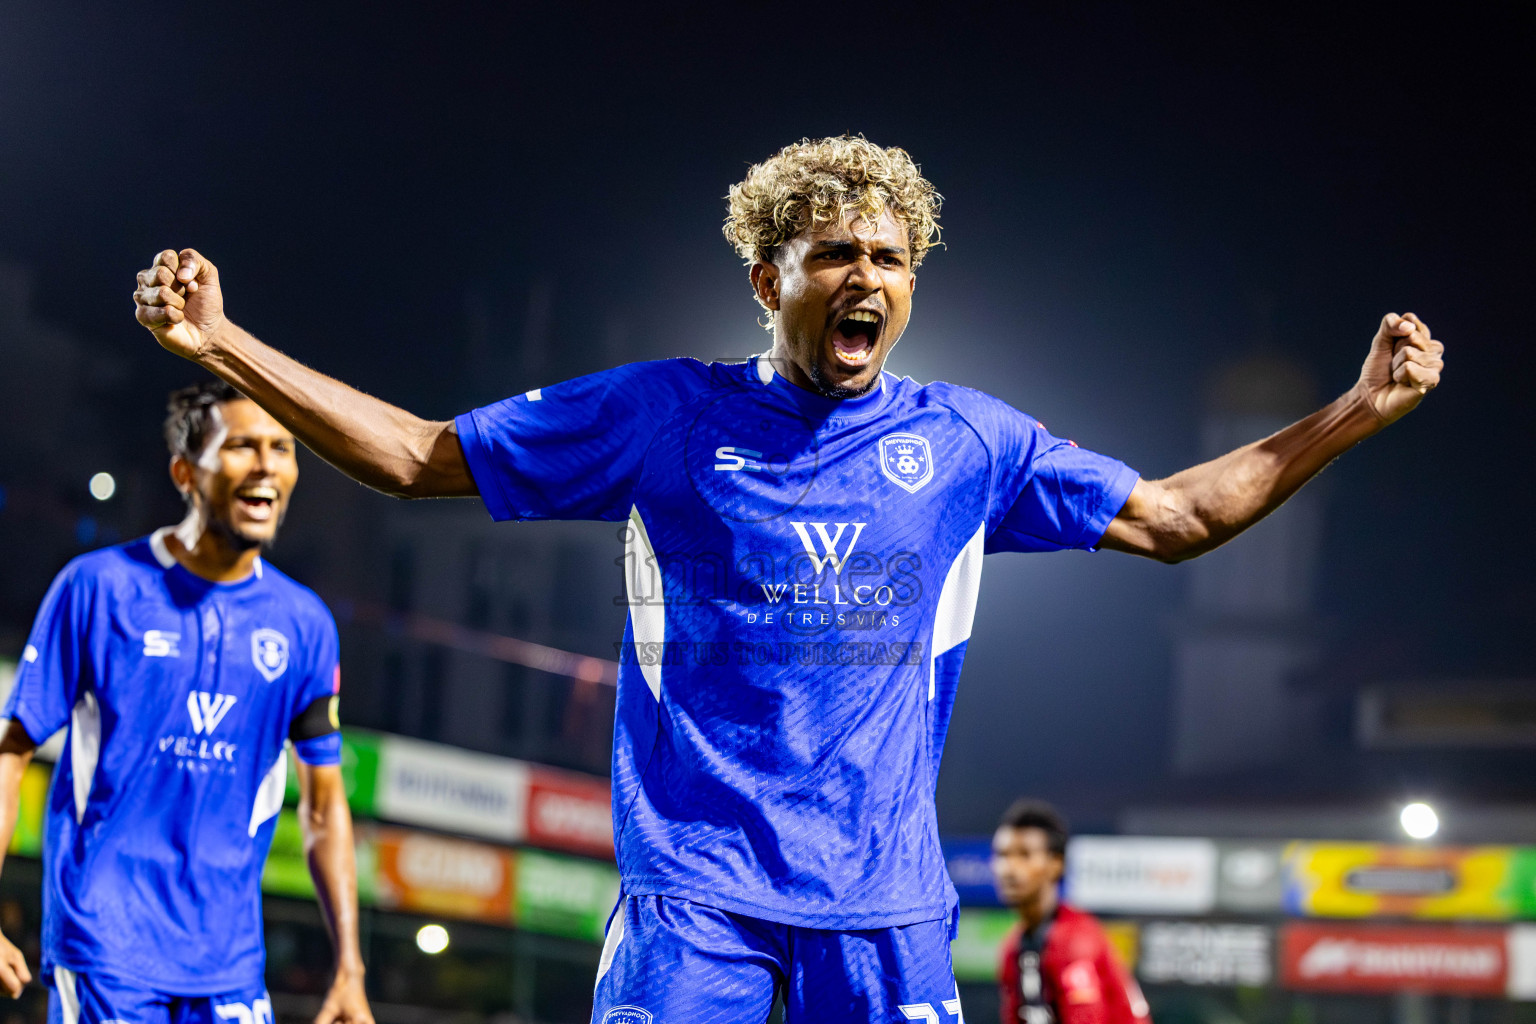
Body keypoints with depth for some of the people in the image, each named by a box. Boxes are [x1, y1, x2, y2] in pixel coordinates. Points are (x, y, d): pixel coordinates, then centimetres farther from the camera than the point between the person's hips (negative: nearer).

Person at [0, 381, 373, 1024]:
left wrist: (350, 971, 8)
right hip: (103, 950, -3)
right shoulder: (99, 586, -3)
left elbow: (324, 807, 13)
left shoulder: (305, 624, 7)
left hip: (230, 964, 4)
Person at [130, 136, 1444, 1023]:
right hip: (695, 883, -2)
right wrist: (224, 344, 0)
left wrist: (1360, 408, 10)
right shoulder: (665, 415, 3)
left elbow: (1179, 517, 17)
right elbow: (415, 456, 7)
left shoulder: (968, 442, 8)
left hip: (883, 895, 2)